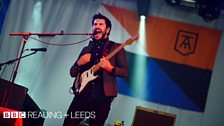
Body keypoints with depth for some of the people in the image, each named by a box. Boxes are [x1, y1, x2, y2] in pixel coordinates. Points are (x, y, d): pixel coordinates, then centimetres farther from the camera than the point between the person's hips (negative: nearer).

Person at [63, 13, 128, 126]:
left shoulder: (116, 48, 4)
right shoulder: (86, 49, 17)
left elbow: (125, 72, -2)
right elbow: (72, 73, 16)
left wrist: (110, 68, -20)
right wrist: (79, 63, -5)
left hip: (102, 97, -3)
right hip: (83, 95, 4)